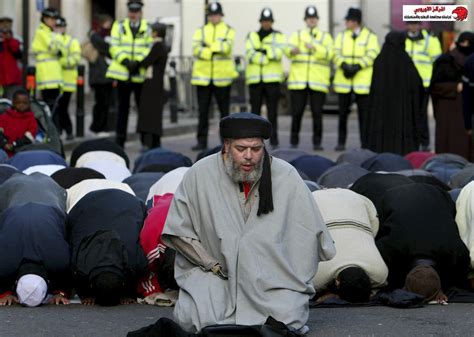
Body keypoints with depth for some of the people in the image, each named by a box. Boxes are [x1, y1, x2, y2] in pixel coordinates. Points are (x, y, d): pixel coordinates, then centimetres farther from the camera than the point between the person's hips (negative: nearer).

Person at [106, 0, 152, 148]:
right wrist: (125, 61, -14)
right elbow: (114, 47, -1)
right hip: (123, 73, 1)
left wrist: (138, 62, -15)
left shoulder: (147, 28, 6)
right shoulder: (119, 26, 7)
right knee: (123, 107, 8)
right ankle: (120, 139, 13)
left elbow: (149, 48, -1)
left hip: (140, 73, -1)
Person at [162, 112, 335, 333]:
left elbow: (309, 234, -1)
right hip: (215, 272, 0)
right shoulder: (200, 174, -6)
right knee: (194, 319, -22)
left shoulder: (286, 176, -6)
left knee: (287, 317, -26)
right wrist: (213, 265, -5)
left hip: (272, 279, 0)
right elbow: (178, 230, 1)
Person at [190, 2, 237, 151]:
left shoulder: (228, 31, 7)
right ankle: (202, 141, 8)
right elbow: (196, 49, -6)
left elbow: (227, 47, -12)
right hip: (203, 76, 1)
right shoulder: (201, 31, 11)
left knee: (224, 110, 4)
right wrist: (216, 50, -16)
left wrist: (207, 48, -14)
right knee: (203, 111, 3)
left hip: (222, 77, -1)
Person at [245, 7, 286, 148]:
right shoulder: (252, 36, 13)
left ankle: (273, 139, -2)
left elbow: (278, 53, -8)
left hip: (272, 79, -1)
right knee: (255, 109, 1)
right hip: (255, 78, 1)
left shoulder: (279, 36, 11)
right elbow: (250, 54, -5)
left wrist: (262, 50, -14)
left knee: (272, 110, -4)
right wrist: (267, 59, -12)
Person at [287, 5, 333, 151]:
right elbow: (289, 50, -3)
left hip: (318, 82, 0)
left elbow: (328, 54, -5)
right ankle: (294, 142, 6)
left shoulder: (325, 37, 14)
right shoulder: (297, 35, 15)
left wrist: (314, 48, -22)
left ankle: (317, 142, 3)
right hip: (298, 80, 0)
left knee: (317, 113, -3)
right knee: (297, 112, -3)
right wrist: (293, 51, -28)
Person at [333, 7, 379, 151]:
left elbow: (372, 55, -8)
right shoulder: (342, 36, 12)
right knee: (343, 112, 6)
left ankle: (365, 143, 3)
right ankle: (341, 142, 13)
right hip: (343, 80, 3)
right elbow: (336, 53, 3)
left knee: (364, 113, -2)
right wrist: (344, 65, -17)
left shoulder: (370, 36, 2)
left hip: (363, 80, -3)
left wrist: (358, 66, -20)